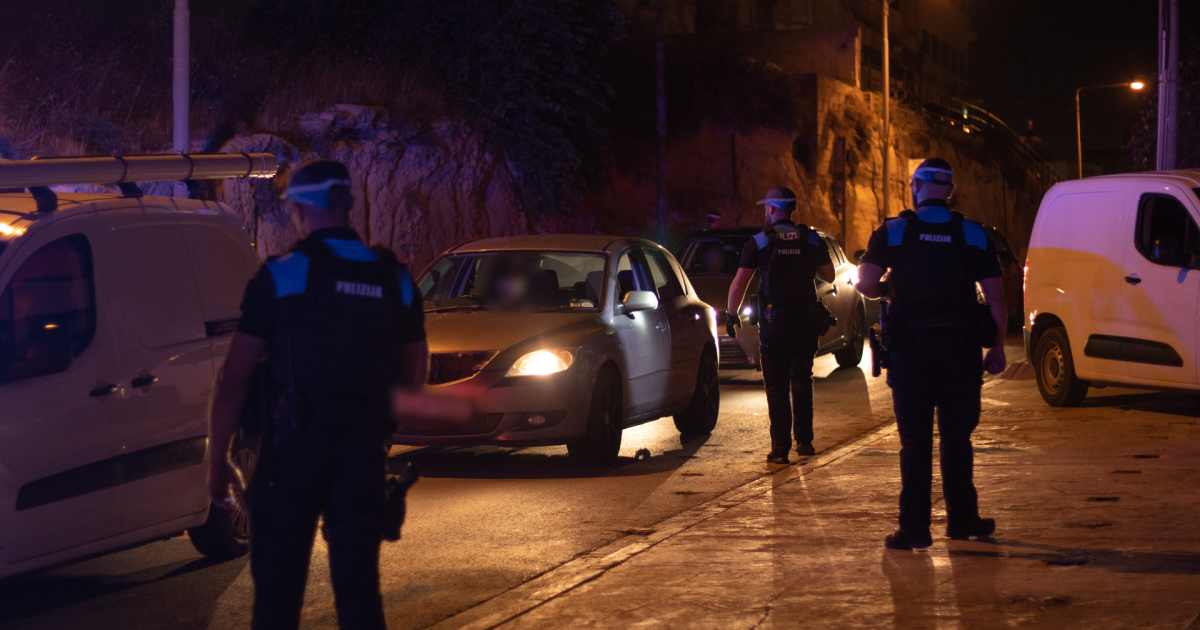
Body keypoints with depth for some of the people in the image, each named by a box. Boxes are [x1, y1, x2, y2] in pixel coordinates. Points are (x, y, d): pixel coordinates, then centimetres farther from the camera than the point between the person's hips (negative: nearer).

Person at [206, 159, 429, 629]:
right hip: (364, 450, 3)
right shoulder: (396, 281, 8)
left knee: (278, 590, 5)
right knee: (359, 590, 9)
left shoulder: (280, 276, -4)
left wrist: (217, 460, 2)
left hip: (295, 448, -3)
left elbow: (233, 381, -5)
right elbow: (411, 379, 12)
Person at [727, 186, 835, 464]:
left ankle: (780, 448, -2)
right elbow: (829, 276, 14)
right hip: (806, 320, 3)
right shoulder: (812, 239, 3)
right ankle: (804, 441, 19)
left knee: (777, 387, 2)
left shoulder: (759, 242, -4)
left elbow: (739, 284, -6)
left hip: (774, 323, -3)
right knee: (802, 381, 18)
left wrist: (731, 315, 4)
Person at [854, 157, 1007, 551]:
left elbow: (865, 284, -9)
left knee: (915, 440, 2)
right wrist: (998, 345, 7)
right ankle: (962, 518, 18)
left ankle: (914, 527, 0)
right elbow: (995, 295, 0)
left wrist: (885, 291, 13)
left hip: (910, 348, -1)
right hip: (961, 348, 1)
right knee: (956, 437, 12)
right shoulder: (973, 235, 3)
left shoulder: (893, 233, -1)